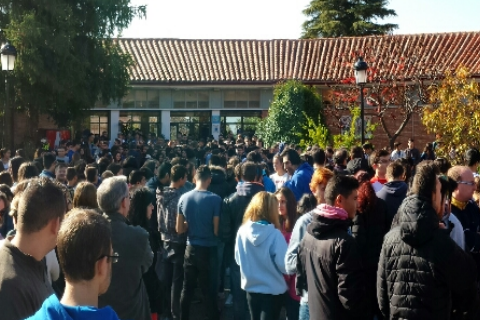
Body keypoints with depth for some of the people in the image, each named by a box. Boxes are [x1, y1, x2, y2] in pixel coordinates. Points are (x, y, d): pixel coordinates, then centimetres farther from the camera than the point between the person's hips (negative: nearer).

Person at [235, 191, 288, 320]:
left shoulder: (242, 231, -8)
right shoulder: (274, 234, -22)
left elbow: (238, 260, 5)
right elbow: (285, 266, -18)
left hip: (251, 288, 5)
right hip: (272, 290, -4)